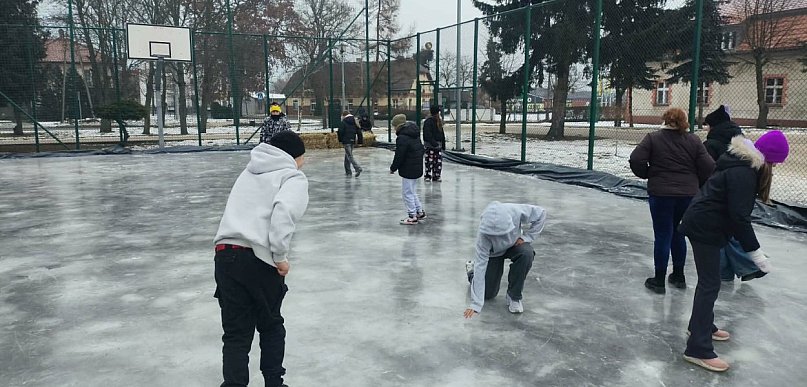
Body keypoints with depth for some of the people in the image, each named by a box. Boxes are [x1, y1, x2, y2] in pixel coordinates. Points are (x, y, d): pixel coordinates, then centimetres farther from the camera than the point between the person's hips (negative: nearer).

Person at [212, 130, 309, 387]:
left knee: (236, 333, 12)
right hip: (259, 259, -4)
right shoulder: (294, 177, 2)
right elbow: (284, 212, -17)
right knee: (271, 326, 19)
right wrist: (280, 256, -12)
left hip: (225, 254, 5)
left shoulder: (250, 171, 24)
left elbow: (242, 211, 17)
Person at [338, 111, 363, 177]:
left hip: (346, 141, -7)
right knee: (347, 155, 16)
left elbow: (340, 132, -12)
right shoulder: (354, 122, 12)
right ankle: (348, 172, 19)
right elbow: (358, 131, 11)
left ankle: (358, 168, -26)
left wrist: (340, 140, -1)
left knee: (350, 156, -10)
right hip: (352, 141, 7)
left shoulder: (343, 122, -7)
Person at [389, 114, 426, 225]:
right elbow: (421, 150, 18)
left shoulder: (402, 138, -19)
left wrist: (393, 168, -6)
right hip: (418, 168, 10)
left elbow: (399, 156, -19)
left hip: (408, 170, -10)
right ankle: (420, 212, 26)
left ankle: (412, 216, 5)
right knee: (412, 192, 21)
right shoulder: (415, 135, 10)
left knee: (407, 193, 1)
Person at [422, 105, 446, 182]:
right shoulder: (428, 121, -10)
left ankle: (436, 176, 15)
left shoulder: (439, 121, 13)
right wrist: (433, 143, -25)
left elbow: (442, 134, 18)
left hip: (438, 145, 7)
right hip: (430, 145, -7)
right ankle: (428, 176, 7)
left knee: (438, 161, 6)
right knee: (429, 161, -3)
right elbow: (427, 134, -18)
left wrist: (443, 145, 16)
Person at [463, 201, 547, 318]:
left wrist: (526, 236, -24)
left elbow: (541, 213, -20)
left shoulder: (515, 211, -38)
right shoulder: (483, 236, -39)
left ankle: (514, 296, -14)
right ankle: (471, 270, 32)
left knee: (527, 254, -34)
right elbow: (480, 265, -36)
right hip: (493, 253, -1)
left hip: (515, 244, 1)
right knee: (488, 294, -1)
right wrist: (475, 304, -38)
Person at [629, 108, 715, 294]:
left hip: (661, 194, -3)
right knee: (678, 234, 18)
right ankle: (678, 276, 28)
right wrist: (697, 183, 13)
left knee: (663, 236, 3)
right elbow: (708, 167, -4)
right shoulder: (693, 141, 0)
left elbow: (636, 159, -14)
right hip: (688, 195, 3)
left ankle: (659, 280, 10)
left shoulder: (653, 138, -6)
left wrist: (648, 174, 3)